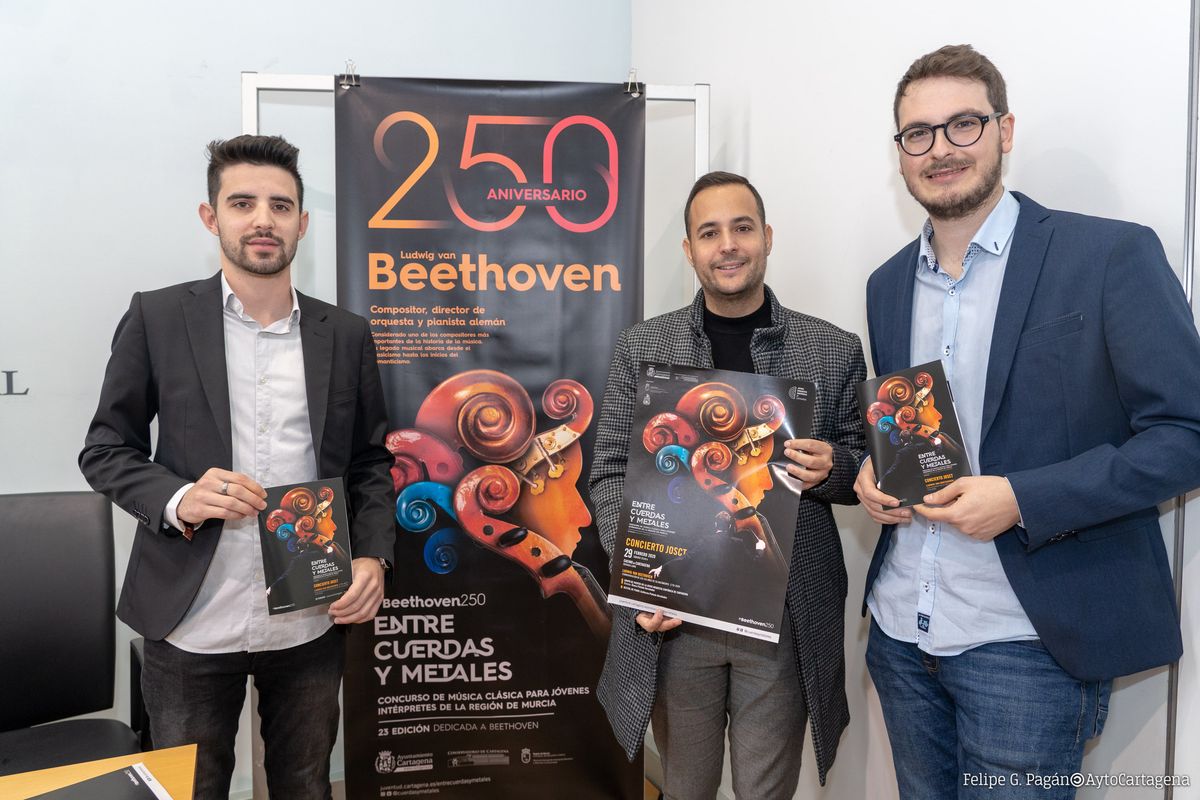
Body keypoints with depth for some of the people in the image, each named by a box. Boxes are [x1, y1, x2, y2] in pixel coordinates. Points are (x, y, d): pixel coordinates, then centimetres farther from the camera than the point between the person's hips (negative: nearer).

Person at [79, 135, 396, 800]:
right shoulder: (157, 317, -2)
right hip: (191, 625, -1)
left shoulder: (346, 334, 4)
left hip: (313, 623, 2)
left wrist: (372, 557, -6)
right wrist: (177, 500, -17)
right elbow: (105, 450, 2)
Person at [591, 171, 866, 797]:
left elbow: (864, 472, 9)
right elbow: (610, 473, 2)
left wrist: (831, 469, -15)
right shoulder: (642, 347, 2)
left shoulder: (834, 350, 2)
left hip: (785, 617, 0)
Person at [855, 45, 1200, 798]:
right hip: (900, 629, 5)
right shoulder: (888, 284, 9)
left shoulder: (1110, 254, -8)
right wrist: (872, 469, -3)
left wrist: (1022, 500, -21)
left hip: (1029, 642, -5)